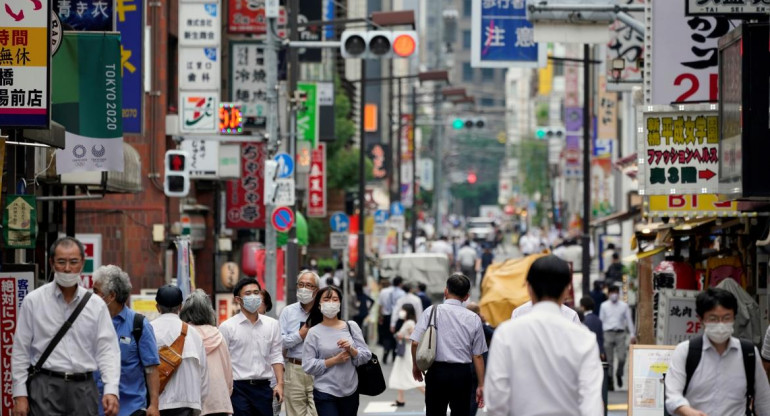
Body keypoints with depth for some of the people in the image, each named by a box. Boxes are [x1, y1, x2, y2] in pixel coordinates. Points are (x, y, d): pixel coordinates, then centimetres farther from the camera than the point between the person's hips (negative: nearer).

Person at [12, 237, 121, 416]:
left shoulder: (96, 305, 8)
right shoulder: (33, 301, 3)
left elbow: (107, 349, 4)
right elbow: (20, 352, 4)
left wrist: (111, 390, -10)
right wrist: (20, 395, -2)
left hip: (84, 388, 3)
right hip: (46, 387, -3)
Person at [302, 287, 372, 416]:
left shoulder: (351, 327, 6)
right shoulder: (314, 333, -3)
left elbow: (366, 356, 3)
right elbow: (308, 365, -9)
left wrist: (351, 349, -16)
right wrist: (335, 360, -16)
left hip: (350, 391, 3)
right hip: (325, 392, -3)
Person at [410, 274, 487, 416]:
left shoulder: (432, 311, -4)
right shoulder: (474, 319, 0)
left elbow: (416, 343, -9)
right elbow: (478, 355, 2)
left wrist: (416, 366, 9)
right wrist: (481, 385, 9)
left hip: (437, 371, -1)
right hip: (462, 372, 1)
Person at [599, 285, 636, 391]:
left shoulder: (624, 306, 8)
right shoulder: (604, 306, 8)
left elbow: (629, 320, 8)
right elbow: (601, 320, 9)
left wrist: (633, 334, 2)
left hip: (620, 333, 0)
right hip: (608, 333, 0)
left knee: (622, 358, -10)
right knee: (609, 360, 1)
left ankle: (619, 374, 18)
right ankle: (610, 381, 9)